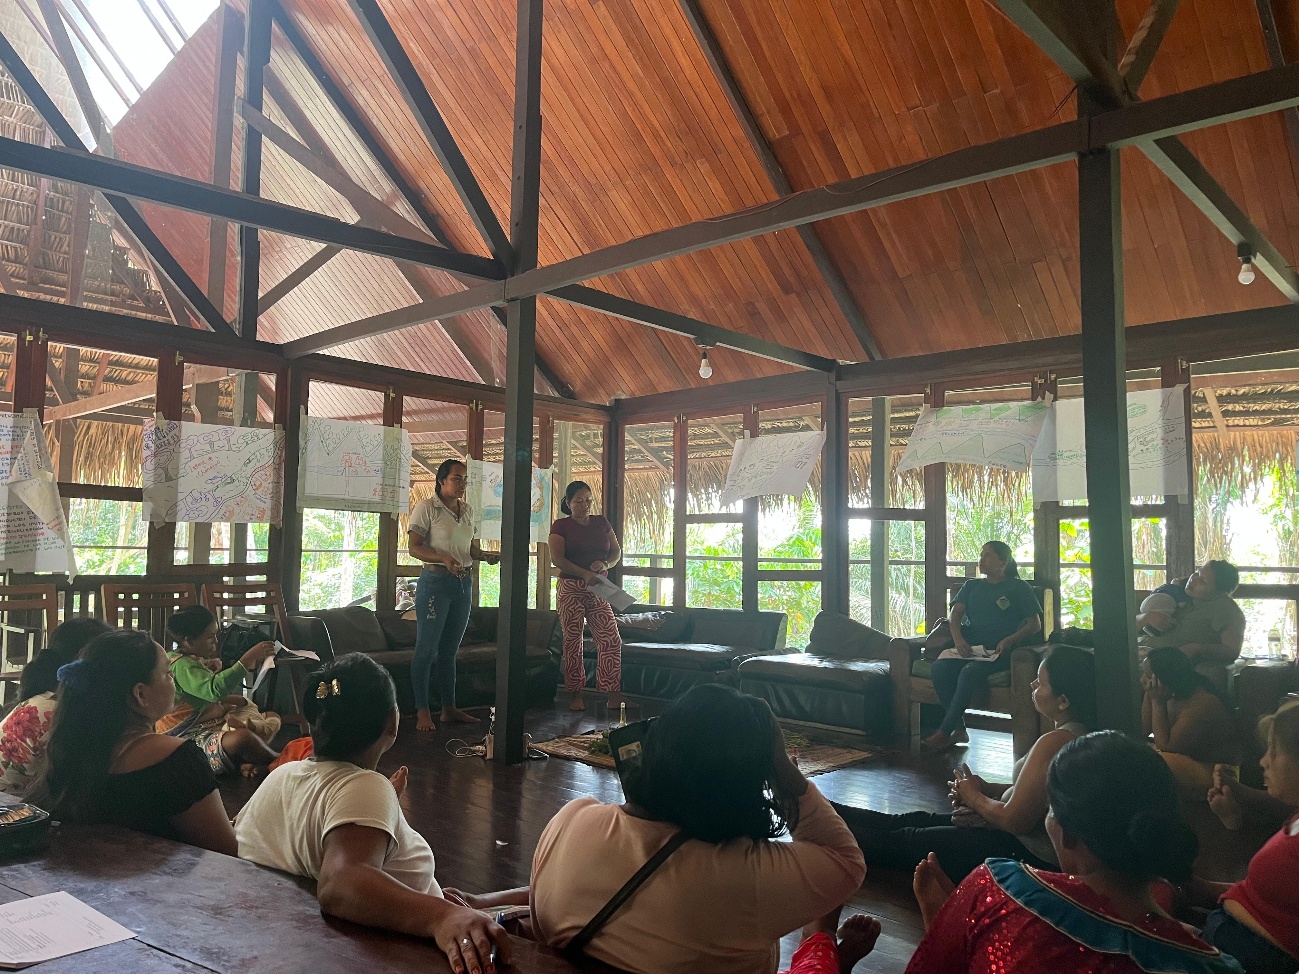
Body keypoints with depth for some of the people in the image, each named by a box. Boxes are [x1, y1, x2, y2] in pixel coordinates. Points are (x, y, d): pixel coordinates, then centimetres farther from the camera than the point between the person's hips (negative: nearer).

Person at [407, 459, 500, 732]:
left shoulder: (467, 510, 13)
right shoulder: (426, 508, -6)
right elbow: (414, 547, -12)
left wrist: (486, 555, 0)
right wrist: (444, 558, -27)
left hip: (463, 583, 7)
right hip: (435, 582, -6)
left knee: (449, 650, 13)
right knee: (426, 649, -3)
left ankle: (449, 708, 20)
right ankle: (422, 712, 4)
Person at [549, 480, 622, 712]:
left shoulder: (602, 522, 13)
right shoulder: (561, 526, 0)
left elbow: (616, 551, 13)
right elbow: (557, 558, -12)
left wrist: (605, 564, -9)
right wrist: (584, 573, -23)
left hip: (598, 590, 4)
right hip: (571, 589, -4)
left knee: (611, 640, -5)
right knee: (572, 641, 0)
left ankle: (608, 693, 2)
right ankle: (575, 695, 9)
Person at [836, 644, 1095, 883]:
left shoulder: (1055, 742, -28)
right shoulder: (1080, 731, 1)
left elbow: (1015, 821, -26)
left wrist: (975, 797, -6)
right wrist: (985, 790, 0)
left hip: (1030, 856, -9)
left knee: (905, 841, 3)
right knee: (918, 821, 14)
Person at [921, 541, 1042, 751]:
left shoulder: (1019, 588, 10)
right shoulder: (972, 586, 22)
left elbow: (1035, 625, 4)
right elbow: (955, 615, 8)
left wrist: (1009, 640, -14)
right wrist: (958, 639, -13)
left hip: (998, 652, -4)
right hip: (969, 648, 4)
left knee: (970, 671, -36)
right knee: (940, 666, -28)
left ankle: (944, 732, -29)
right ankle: (959, 730, -22)